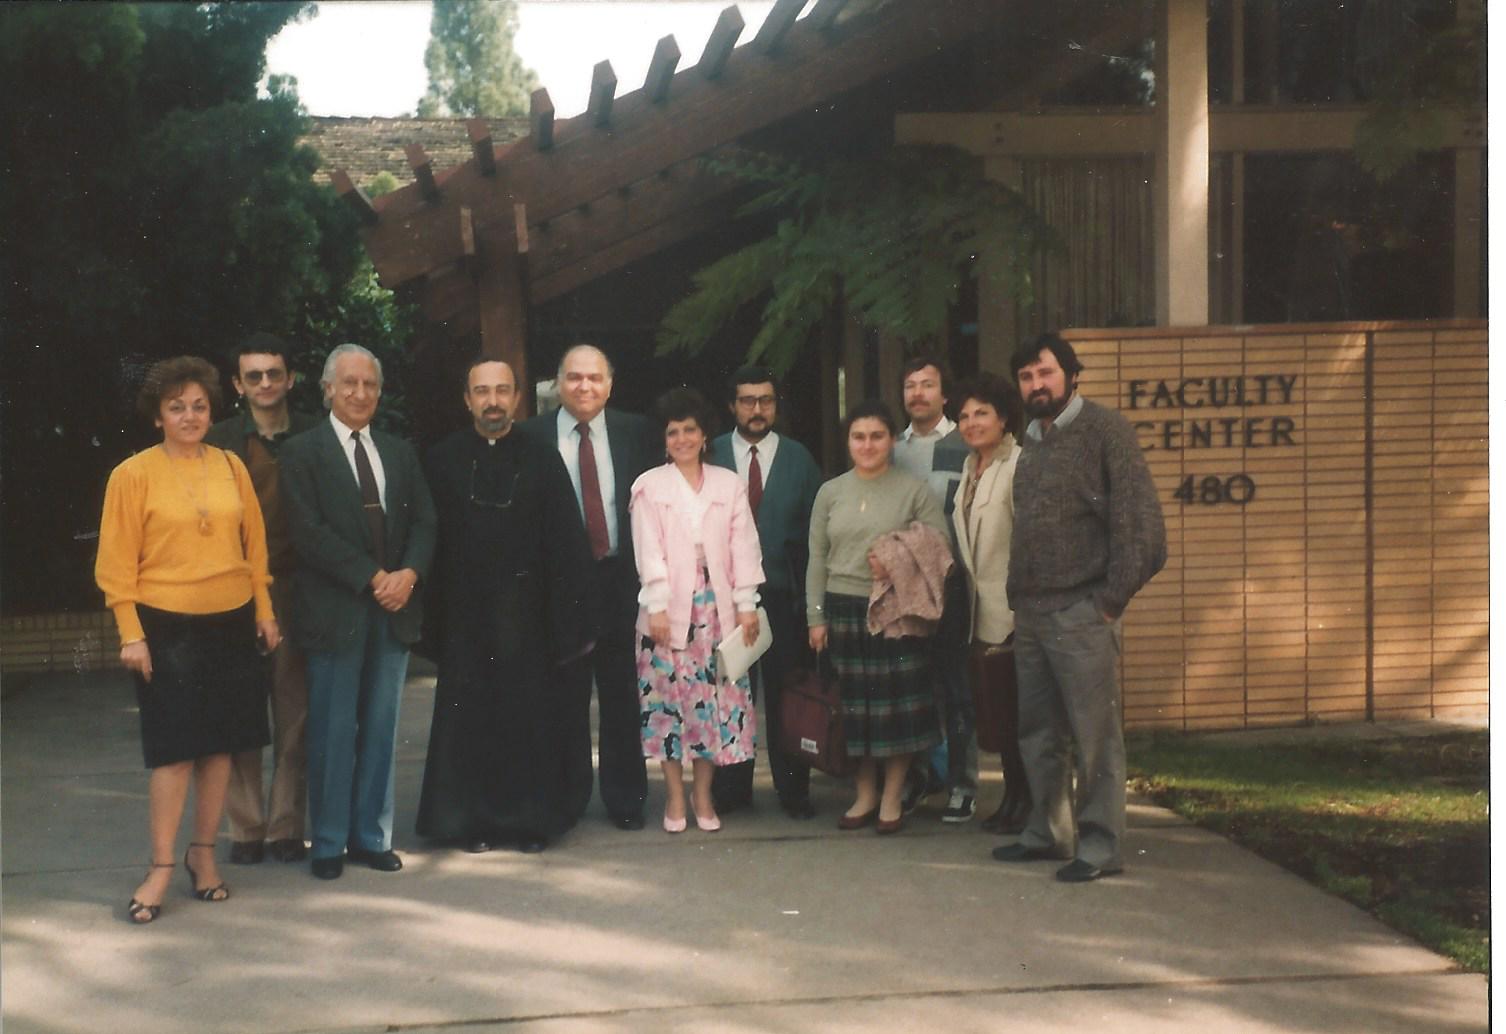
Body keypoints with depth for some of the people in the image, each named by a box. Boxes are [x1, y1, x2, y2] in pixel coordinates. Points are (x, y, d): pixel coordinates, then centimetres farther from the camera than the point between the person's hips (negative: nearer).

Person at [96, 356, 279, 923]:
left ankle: (203, 852, 22)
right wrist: (131, 634, -9)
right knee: (173, 748, -4)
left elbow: (254, 544, 11)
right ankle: (160, 868, 4)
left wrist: (265, 612, 8)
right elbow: (116, 562, -5)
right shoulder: (133, 474, -5)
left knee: (218, 743, 9)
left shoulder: (231, 467, 6)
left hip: (232, 624, 4)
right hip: (167, 627, -4)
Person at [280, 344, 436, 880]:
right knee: (333, 731, 1)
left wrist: (408, 574, -10)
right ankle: (328, 843, 11)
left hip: (395, 609, 4)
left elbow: (424, 521, 9)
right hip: (336, 610, -4)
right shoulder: (302, 452, -1)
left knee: (380, 729, 9)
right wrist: (373, 578, -14)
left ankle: (371, 836, 18)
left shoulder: (400, 452, 15)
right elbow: (310, 531, -10)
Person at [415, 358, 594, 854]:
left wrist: (568, 621, -9)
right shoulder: (443, 460, 2)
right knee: (468, 719, 5)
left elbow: (567, 546, -2)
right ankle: (474, 821, 17)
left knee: (530, 716, 5)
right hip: (464, 612, 0)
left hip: (526, 613, 0)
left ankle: (531, 821, 17)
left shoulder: (542, 460, 2)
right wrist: (432, 619, -6)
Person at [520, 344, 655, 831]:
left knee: (621, 695, 7)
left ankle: (625, 798, 18)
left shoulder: (634, 431, 6)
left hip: (620, 577, 1)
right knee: (566, 697, 6)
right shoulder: (532, 436, 1)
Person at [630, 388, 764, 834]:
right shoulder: (649, 486, 4)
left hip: (717, 606, 2)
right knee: (668, 697, 0)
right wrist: (657, 607, -10)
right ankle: (675, 797, 8)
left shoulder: (729, 484, 9)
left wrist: (746, 604, -1)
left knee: (714, 696, 1)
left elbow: (743, 546, 6)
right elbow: (649, 550, -2)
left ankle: (703, 795, 11)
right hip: (669, 606, -1)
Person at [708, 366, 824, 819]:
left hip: (784, 595, 0)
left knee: (786, 696, 4)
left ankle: (793, 789, 13)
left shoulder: (798, 458, 6)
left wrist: (809, 594, -4)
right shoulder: (710, 455, 4)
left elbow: (815, 528, 4)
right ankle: (731, 788, 15)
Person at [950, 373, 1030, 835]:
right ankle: (1013, 797, 22)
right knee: (995, 709, 12)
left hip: (1010, 611, -8)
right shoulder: (970, 467, 14)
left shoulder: (1018, 465, -13)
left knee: (1014, 709, -2)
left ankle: (1024, 802, 9)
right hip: (980, 612, 8)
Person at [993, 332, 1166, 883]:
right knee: (1037, 732, 13)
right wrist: (1017, 594, 11)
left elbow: (1140, 520, -10)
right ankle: (1048, 831, 25)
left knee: (1095, 733, -3)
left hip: (1081, 613, -7)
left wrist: (1112, 599, -12)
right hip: (1030, 612, 7)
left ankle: (1100, 843, 5)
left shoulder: (1104, 429, -5)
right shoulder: (1032, 442, 17)